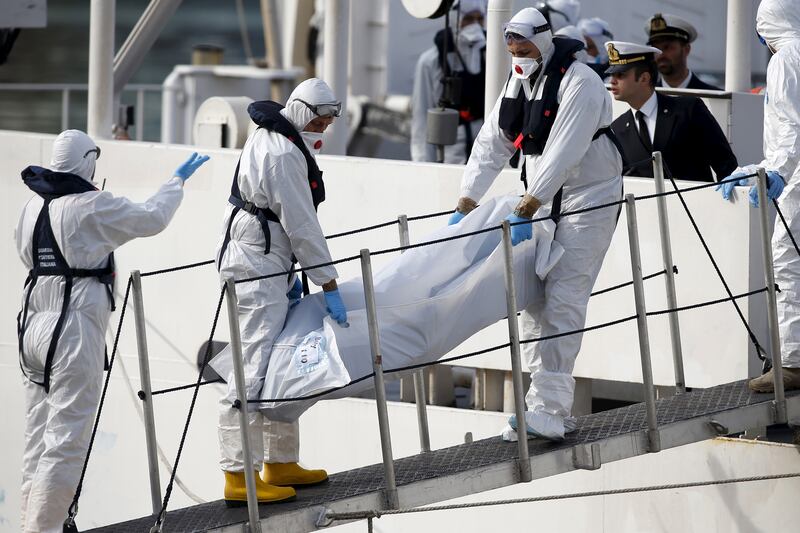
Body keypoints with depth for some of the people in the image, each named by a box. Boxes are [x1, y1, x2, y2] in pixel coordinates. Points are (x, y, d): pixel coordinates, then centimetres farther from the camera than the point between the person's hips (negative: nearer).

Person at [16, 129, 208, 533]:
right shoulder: (93, 207, -11)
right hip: (75, 329, -8)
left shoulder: (33, 206, 8)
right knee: (67, 440, -5)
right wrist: (178, 181, 16)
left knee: (39, 436, 14)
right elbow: (152, 219, -1)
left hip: (33, 325, 8)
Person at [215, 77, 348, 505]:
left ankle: (281, 464, 25)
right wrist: (329, 285, -12)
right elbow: (303, 227, -17)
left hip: (265, 265, 11)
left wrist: (290, 276, 15)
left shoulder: (268, 138, 15)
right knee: (252, 372, -12)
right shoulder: (284, 154, -18)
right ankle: (238, 477, -14)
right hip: (256, 266, -11)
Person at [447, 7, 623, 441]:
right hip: (544, 200, 8)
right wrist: (465, 206, 1)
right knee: (537, 299, 5)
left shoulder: (579, 83, -19)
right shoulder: (518, 81, 7)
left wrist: (525, 211, -32)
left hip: (589, 197, -8)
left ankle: (548, 409, -22)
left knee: (562, 300, -16)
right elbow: (491, 144, 8)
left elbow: (562, 154, -27)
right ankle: (551, 410, 8)